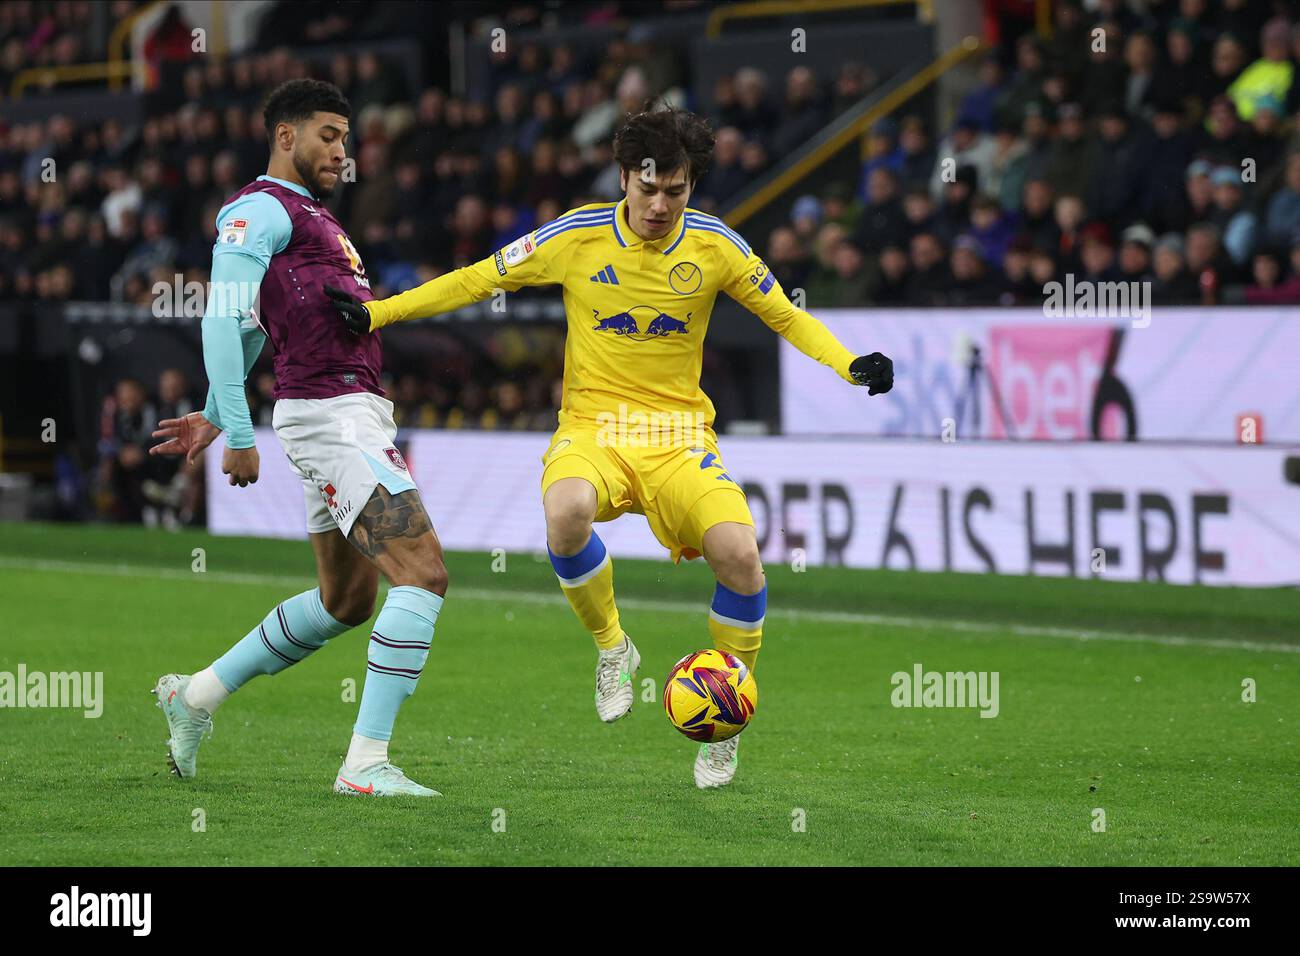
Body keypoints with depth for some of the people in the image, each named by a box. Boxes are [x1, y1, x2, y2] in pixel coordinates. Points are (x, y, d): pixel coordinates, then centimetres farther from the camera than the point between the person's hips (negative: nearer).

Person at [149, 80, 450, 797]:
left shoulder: (308, 215, 24)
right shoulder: (260, 210, -6)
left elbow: (248, 328, 32)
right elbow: (222, 320, -14)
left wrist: (213, 415, 31)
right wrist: (238, 433, -17)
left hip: (354, 411, 10)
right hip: (329, 411, -10)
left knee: (346, 600, 17)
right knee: (424, 576, -16)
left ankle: (196, 696, 28)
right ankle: (365, 765, -16)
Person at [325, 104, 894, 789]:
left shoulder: (714, 245, -1)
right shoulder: (577, 237, -4)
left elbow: (785, 315, 10)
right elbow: (478, 280, 5)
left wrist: (850, 365, -7)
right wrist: (377, 313, -2)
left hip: (679, 432, 1)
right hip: (593, 424, -1)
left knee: (738, 553, -24)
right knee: (567, 511, -37)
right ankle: (611, 647, -7)